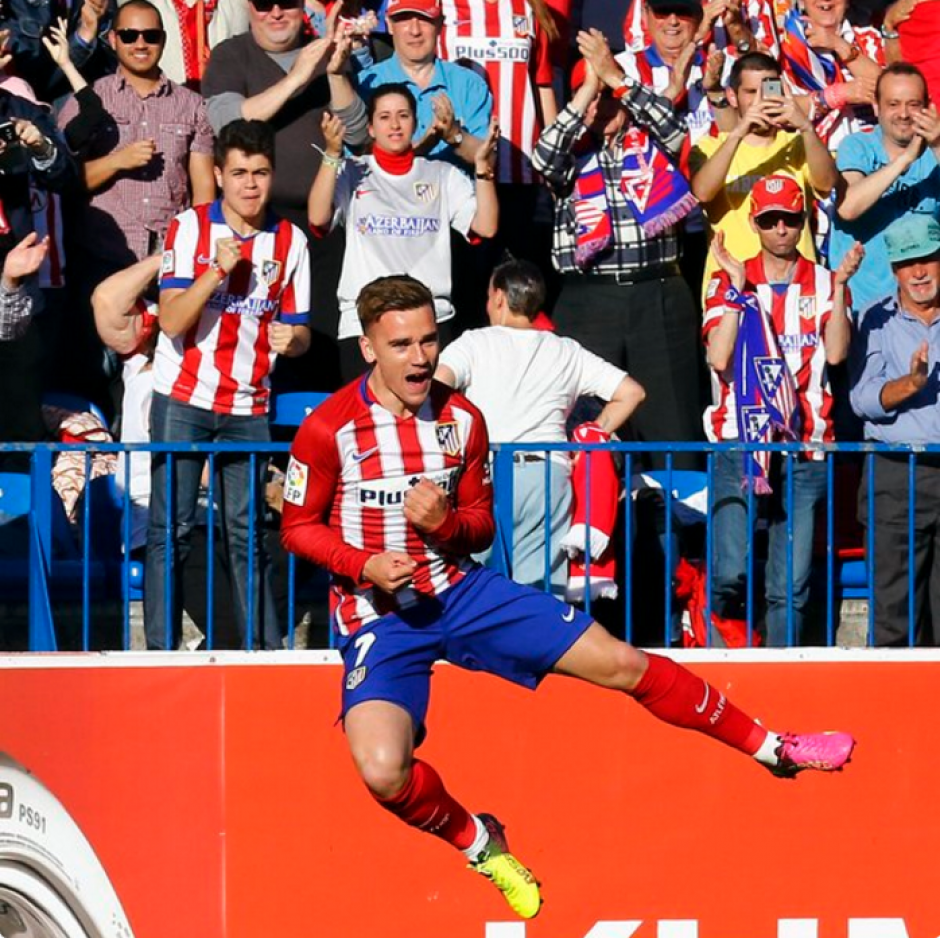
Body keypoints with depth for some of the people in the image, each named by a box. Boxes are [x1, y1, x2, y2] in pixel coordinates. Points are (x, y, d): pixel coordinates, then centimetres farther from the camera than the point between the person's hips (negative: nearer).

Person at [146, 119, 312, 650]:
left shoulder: (290, 241, 4)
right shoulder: (190, 228, -4)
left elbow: (299, 331, 8)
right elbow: (172, 320, -12)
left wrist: (292, 338, -15)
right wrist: (218, 270, -23)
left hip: (249, 407, 2)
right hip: (182, 400, -2)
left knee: (248, 532, 3)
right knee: (171, 529, -3)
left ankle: (265, 645, 8)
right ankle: (161, 647, 0)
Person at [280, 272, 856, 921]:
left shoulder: (461, 419, 0)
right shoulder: (328, 429, -13)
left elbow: (481, 525, 9)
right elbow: (298, 527, -2)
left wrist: (445, 522, -16)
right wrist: (366, 565, -21)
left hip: (460, 589, 4)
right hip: (379, 616, -3)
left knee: (622, 663, -1)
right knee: (383, 772, -28)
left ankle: (774, 747, 17)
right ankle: (478, 840, 4)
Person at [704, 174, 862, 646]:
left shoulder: (823, 283, 11)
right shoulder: (728, 282, 8)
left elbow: (836, 353, -4)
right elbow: (719, 358, -6)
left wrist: (839, 285, -10)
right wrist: (737, 285, -7)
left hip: (804, 448, 1)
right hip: (737, 443, -1)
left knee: (791, 584, -2)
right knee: (731, 573, -13)